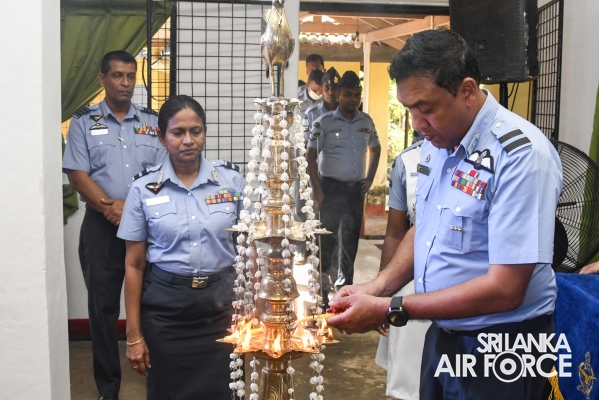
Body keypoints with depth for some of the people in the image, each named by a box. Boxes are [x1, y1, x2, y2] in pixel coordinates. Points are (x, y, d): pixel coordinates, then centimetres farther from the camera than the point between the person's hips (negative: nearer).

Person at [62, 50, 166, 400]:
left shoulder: (152, 122, 10)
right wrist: (112, 208, -14)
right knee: (103, 305, 4)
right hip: (102, 226, -1)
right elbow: (78, 175, -3)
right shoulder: (84, 122, 6)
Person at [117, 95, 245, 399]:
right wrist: (134, 335, 0)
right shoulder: (145, 188, -2)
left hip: (221, 303, 0)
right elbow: (134, 264, 0)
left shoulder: (231, 180, -2)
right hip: (165, 306, 0)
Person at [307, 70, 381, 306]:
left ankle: (345, 285, 28)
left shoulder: (366, 122, 5)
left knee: (351, 239, 13)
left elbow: (375, 149, 20)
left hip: (356, 189, 4)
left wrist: (369, 178, 9)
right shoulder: (324, 122, -7)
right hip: (330, 187, -4)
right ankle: (323, 288, 10)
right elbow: (310, 156, -7)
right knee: (327, 239, -1)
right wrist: (317, 189, -13)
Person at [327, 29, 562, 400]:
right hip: (443, 333, 7)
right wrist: (378, 287, -4)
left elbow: (504, 289, -25)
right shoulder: (438, 141, 0)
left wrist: (389, 310, -23)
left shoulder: (522, 155, -23)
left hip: (500, 352, -7)